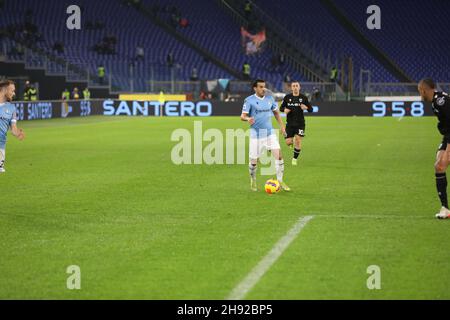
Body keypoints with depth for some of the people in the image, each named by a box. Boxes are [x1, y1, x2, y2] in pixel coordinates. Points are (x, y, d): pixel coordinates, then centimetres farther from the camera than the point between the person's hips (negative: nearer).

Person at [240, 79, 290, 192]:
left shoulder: (269, 99, 6)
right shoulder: (249, 100, -7)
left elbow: (276, 112, 20)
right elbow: (243, 116, -12)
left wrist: (281, 126, 16)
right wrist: (248, 119, -34)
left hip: (270, 132, 3)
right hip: (256, 134, -3)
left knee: (279, 155, -10)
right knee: (254, 160, 2)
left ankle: (280, 181, 1)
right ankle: (253, 181, 28)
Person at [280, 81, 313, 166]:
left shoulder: (303, 97, 0)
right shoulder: (287, 97, 1)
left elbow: (311, 109, 4)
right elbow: (281, 108, 10)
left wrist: (306, 107, -19)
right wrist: (284, 110, -14)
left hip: (300, 123, -1)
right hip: (290, 123, 1)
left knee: (298, 141, -10)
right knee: (288, 142, -3)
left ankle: (295, 158, 8)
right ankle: (292, 142, 36)